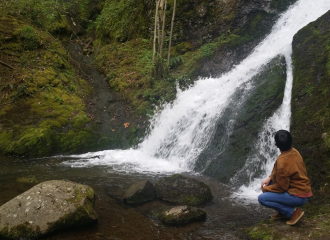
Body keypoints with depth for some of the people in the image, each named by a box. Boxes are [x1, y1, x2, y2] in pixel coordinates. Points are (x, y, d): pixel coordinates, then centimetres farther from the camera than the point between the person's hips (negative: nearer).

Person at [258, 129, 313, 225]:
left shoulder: (282, 161, -28)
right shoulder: (294, 152, -1)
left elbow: (281, 187, -19)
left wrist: (265, 189, -3)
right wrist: (270, 178, 6)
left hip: (298, 197, -9)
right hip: (303, 189, 9)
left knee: (262, 198, -11)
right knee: (269, 183, 15)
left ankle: (293, 212, -5)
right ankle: (283, 211, 17)